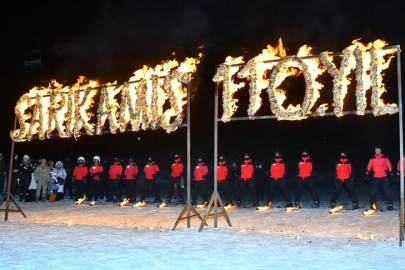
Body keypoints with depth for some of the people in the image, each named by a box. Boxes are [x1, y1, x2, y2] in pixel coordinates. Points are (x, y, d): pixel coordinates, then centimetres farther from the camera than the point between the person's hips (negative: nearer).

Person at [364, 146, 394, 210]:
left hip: (384, 177, -1)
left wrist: (392, 174, 0)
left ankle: (390, 204, 2)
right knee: (374, 191, 1)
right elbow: (369, 167, 4)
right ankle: (372, 204, 10)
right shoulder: (372, 159, 6)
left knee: (388, 191, -3)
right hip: (376, 177, 1)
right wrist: (366, 175, -2)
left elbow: (389, 166, 5)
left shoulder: (384, 158, 4)